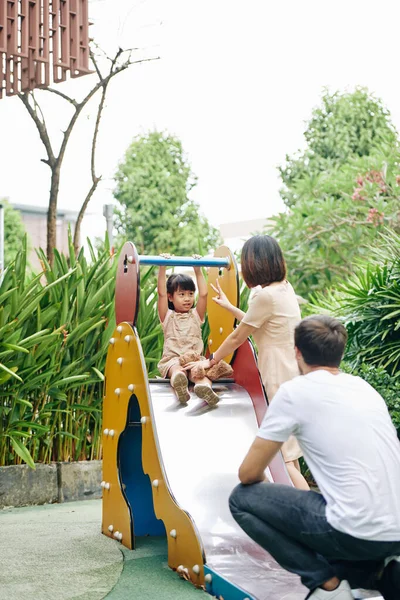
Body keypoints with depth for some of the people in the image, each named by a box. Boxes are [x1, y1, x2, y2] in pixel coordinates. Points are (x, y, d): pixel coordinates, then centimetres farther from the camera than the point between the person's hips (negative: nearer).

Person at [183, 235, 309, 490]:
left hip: (282, 379, -9)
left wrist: (210, 361, 7)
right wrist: (229, 307, 31)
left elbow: (237, 338, -8)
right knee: (290, 454, 15)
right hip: (293, 372, 9)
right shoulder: (285, 288, 8)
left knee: (286, 458, -5)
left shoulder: (265, 295, -18)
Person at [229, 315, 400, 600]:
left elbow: (249, 474, 2)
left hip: (359, 531, -7)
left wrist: (263, 482, 24)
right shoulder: (364, 387, 16)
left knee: (242, 498, 8)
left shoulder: (295, 391, -4)